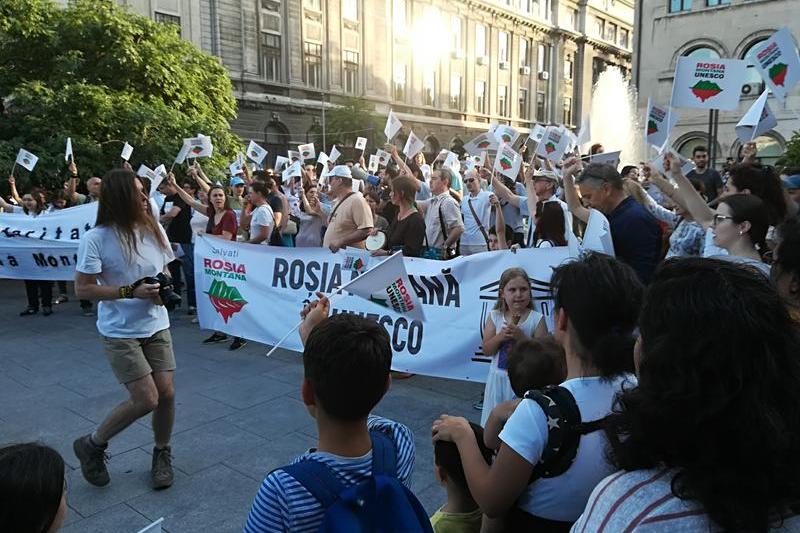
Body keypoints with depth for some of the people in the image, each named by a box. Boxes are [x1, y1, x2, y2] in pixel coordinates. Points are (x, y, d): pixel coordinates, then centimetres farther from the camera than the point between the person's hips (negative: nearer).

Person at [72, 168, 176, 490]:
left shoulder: (153, 230, 1)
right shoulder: (96, 238, -15)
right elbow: (82, 289, -13)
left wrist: (164, 287, -8)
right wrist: (131, 291, -22)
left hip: (156, 325, 5)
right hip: (120, 331, -5)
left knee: (166, 393, 3)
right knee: (146, 400, -8)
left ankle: (162, 454, 29)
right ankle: (92, 445, 19)